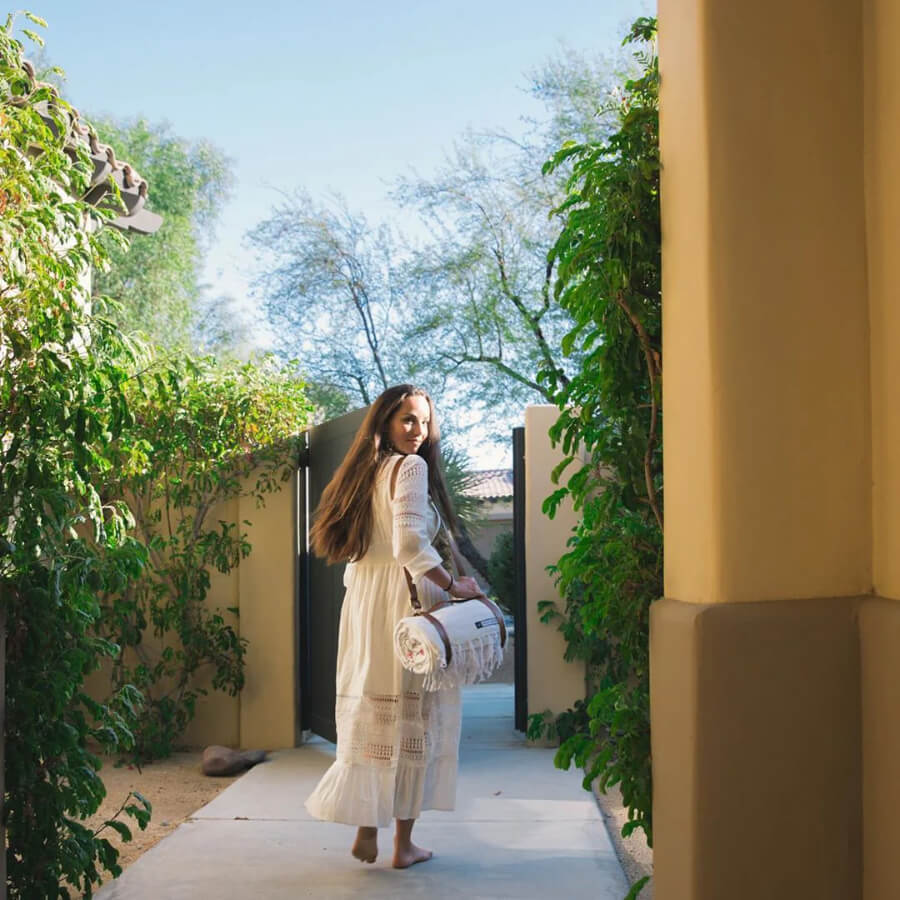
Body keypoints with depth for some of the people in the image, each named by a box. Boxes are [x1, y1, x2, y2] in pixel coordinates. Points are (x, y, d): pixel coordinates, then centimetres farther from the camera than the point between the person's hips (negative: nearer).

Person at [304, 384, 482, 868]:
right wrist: (455, 586, -15)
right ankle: (404, 843, 6)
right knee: (413, 714, 1)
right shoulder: (410, 467, -9)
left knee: (369, 712, 10)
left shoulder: (365, 470, 15)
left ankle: (366, 827, 10)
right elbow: (411, 544, -21)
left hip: (363, 602, 7)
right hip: (407, 599, -7)